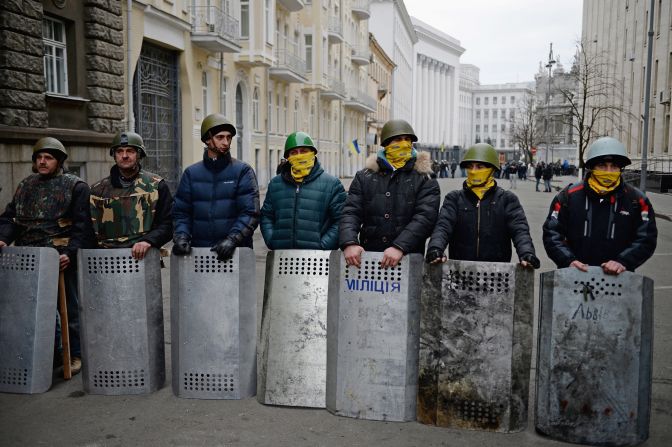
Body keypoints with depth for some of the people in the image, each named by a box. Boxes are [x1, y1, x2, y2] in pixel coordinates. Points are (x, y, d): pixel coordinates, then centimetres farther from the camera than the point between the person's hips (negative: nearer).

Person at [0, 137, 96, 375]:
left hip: (63, 259, -5)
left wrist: (70, 252, -18)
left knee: (69, 308, 3)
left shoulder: (75, 186, -1)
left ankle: (75, 356, 14)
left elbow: (82, 226, -7)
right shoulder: (25, 186, 16)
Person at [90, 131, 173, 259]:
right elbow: (91, 229, 17)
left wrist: (148, 241, -15)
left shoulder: (156, 185, 7)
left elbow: (168, 223, 2)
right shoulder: (99, 189, 15)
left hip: (144, 257, -2)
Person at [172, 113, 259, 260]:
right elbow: (181, 212, 9)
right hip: (199, 251, 2)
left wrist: (232, 239, -21)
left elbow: (250, 212, -8)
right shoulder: (191, 173, 10)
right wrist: (181, 237, -9)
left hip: (235, 252, -2)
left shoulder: (242, 171, 1)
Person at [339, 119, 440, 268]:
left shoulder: (424, 180, 5)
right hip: (367, 258, 1)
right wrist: (349, 243, -16)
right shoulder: (365, 177, 11)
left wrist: (400, 247, -21)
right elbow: (351, 213, 3)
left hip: (409, 259, -1)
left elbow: (425, 217, -8)